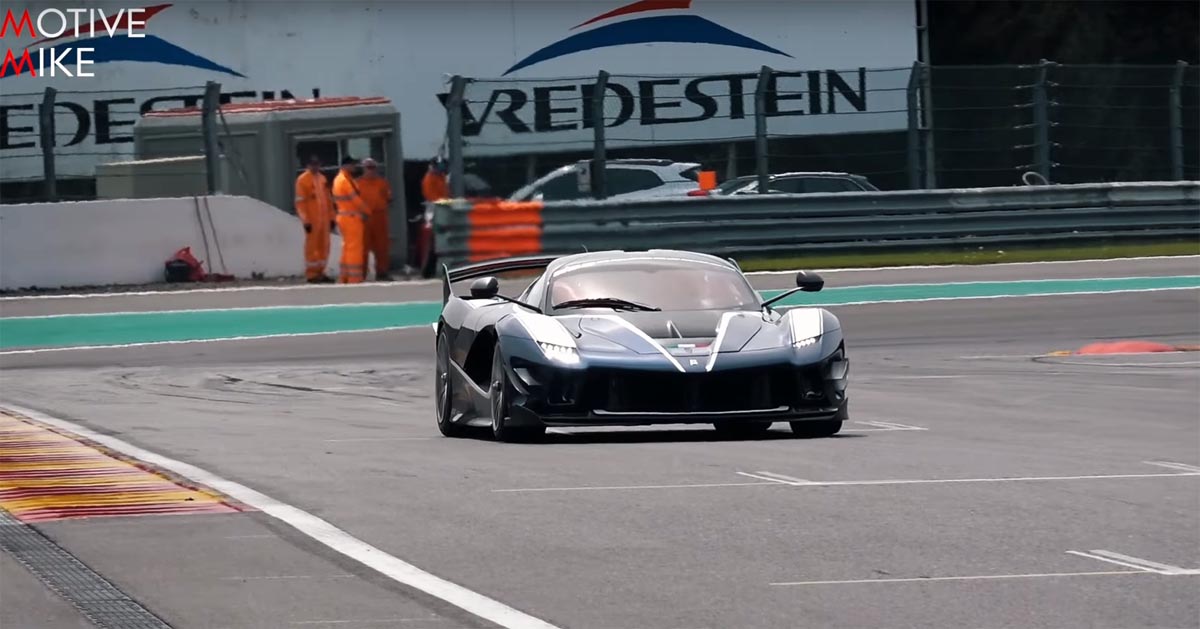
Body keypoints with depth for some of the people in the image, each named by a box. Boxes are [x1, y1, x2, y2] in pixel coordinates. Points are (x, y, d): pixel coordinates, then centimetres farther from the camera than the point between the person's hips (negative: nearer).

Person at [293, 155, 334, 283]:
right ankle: (311, 274, 1)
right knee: (312, 245, -3)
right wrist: (305, 220, -16)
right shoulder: (302, 180, -6)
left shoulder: (322, 179, 14)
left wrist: (331, 217, 14)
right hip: (312, 219, -6)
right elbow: (300, 202, -10)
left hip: (324, 218, 6)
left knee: (324, 246, 8)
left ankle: (320, 272, 16)